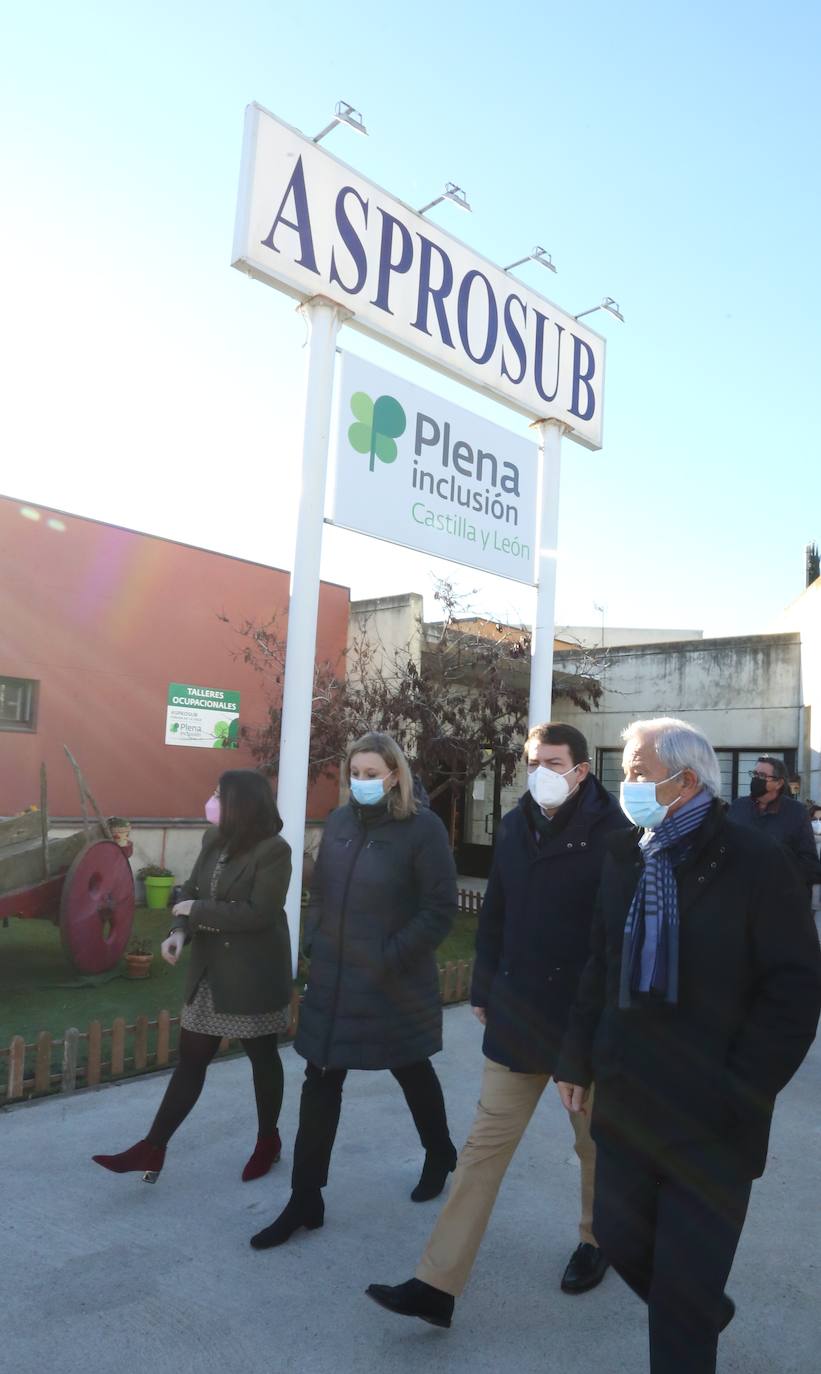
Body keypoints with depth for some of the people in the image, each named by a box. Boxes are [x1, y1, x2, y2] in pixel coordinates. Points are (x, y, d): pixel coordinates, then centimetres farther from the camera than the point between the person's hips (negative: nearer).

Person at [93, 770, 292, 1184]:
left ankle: (268, 1141, 30)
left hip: (253, 974, -6)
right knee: (190, 1057, 11)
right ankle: (153, 1148, 17)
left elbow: (258, 914, -24)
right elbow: (191, 889, 9)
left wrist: (197, 911, -18)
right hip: (209, 970, 6)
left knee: (262, 1057, 11)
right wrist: (179, 931, -10)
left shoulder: (274, 851, -18)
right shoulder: (213, 840, 5)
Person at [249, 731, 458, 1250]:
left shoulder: (423, 827, -13)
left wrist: (392, 957, -18)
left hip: (395, 983, -4)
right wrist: (315, 943, 4)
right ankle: (306, 1201, 20)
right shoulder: (339, 821, 4)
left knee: (413, 1072, 17)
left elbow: (440, 909, -14)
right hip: (334, 979, 5)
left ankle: (441, 1155, 44)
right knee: (320, 1085, 7)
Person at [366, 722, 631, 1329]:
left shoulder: (612, 833, -12)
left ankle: (598, 1239, 44)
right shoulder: (516, 825, 3)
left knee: (595, 1139, 17)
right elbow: (495, 915, 9)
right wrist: (485, 992, 11)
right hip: (516, 1011, 4)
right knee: (486, 1142, 6)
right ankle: (438, 1284, 12)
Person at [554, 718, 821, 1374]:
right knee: (618, 1234, 19)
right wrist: (579, 1059, 10)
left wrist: (739, 1094, -14)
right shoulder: (625, 857, 4)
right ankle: (701, 1315, 47)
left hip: (712, 1121, -5)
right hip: (627, 1101, 6)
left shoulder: (757, 863, -13)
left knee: (685, 1283, 5)